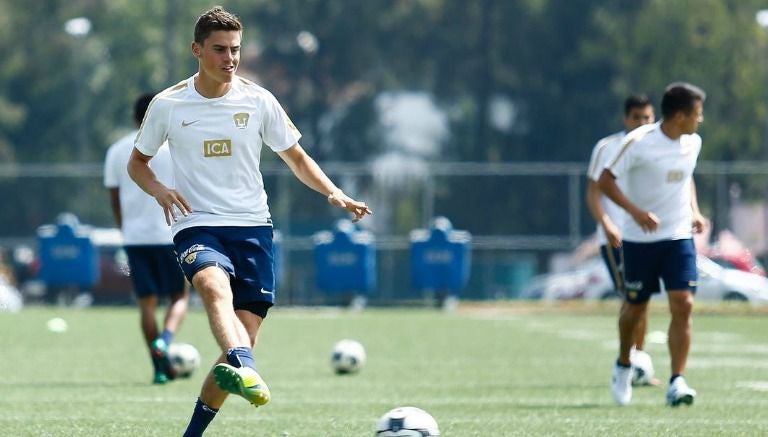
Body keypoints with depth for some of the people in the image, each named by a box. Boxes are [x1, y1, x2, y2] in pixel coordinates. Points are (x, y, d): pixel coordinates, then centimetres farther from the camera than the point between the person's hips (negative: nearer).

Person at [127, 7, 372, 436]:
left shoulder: (258, 100, 4)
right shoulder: (168, 105, 3)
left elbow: (297, 159, 14)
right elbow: (137, 163, 15)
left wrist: (335, 193, -3)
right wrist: (160, 190, -7)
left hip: (252, 227, 2)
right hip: (197, 225, -2)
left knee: (245, 336, -4)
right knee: (215, 284, -36)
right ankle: (244, 369, -63)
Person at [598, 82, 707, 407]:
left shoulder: (692, 143, 4)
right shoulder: (639, 142, -15)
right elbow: (605, 181, -13)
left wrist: (694, 211, 8)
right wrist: (636, 211, -25)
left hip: (679, 237, 4)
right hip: (639, 239, -4)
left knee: (683, 305, -12)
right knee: (636, 308, 7)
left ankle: (677, 383, -13)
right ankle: (623, 366, 35)